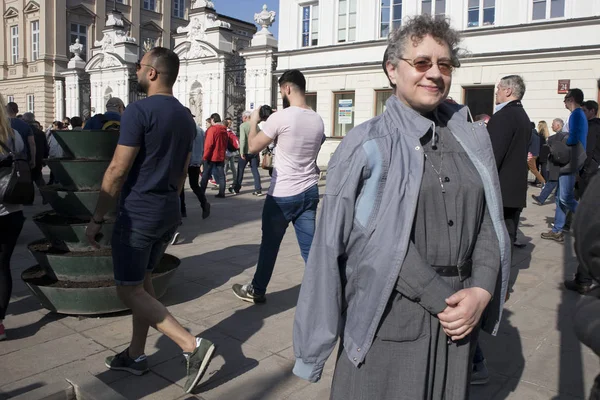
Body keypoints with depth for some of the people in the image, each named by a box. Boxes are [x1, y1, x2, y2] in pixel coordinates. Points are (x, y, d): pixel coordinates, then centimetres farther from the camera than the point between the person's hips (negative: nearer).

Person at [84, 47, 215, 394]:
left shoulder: (139, 111, -15)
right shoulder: (186, 117, 9)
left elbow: (118, 170, -16)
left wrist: (97, 218, -9)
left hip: (138, 213, -8)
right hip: (170, 212, 8)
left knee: (130, 290, 1)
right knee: (143, 281, 19)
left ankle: (194, 346, -7)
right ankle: (136, 355, 28)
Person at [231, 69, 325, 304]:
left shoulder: (281, 117, -14)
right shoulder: (318, 120, 6)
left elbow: (253, 147, -6)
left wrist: (254, 122, 11)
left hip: (282, 195, -5)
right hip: (309, 192, 5)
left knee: (269, 245, 10)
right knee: (310, 247, 8)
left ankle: (256, 291, 27)